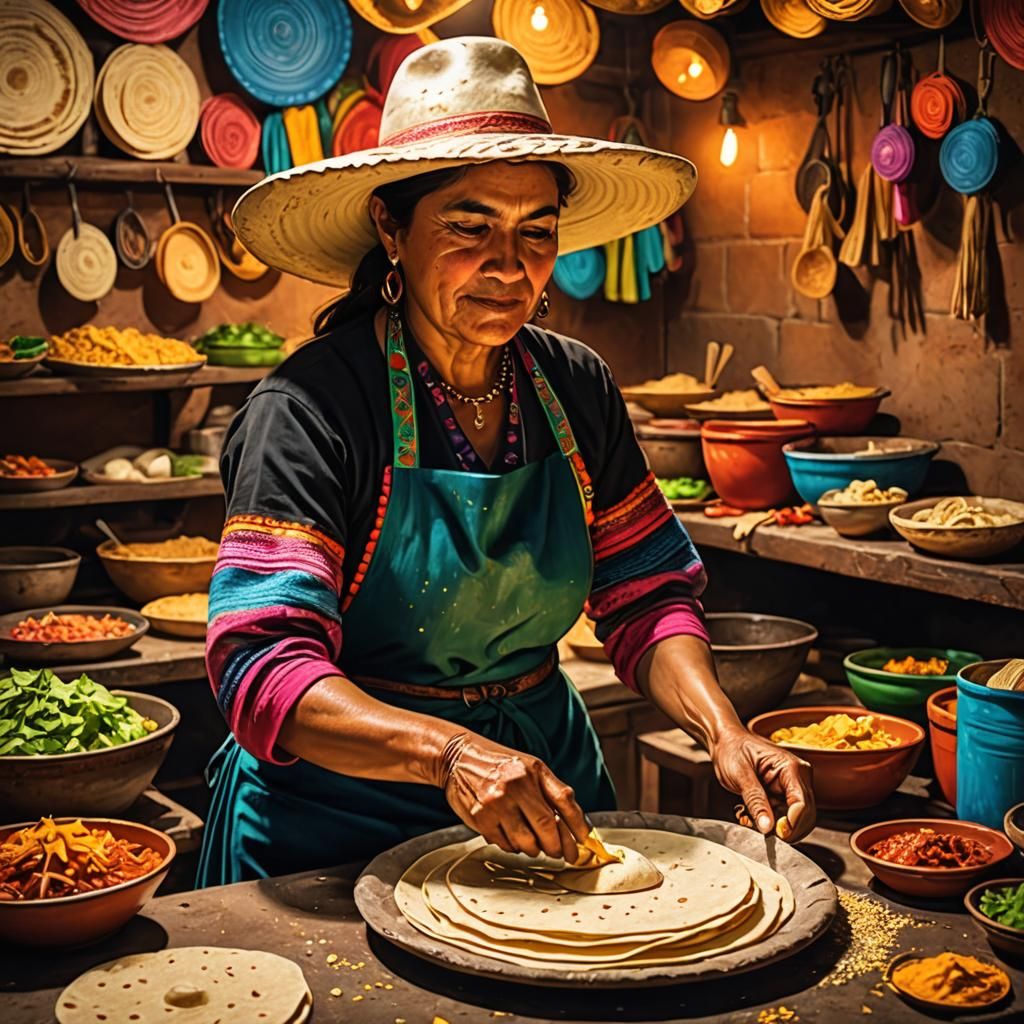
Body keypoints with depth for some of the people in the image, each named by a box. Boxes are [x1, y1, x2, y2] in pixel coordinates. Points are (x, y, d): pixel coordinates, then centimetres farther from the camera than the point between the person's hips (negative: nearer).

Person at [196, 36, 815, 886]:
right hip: (342, 821, -4)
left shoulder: (577, 390, 2)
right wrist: (450, 752, -37)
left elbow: (647, 596, 6)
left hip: (546, 789, 4)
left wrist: (723, 730, -12)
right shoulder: (312, 407, -16)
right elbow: (263, 667, -22)